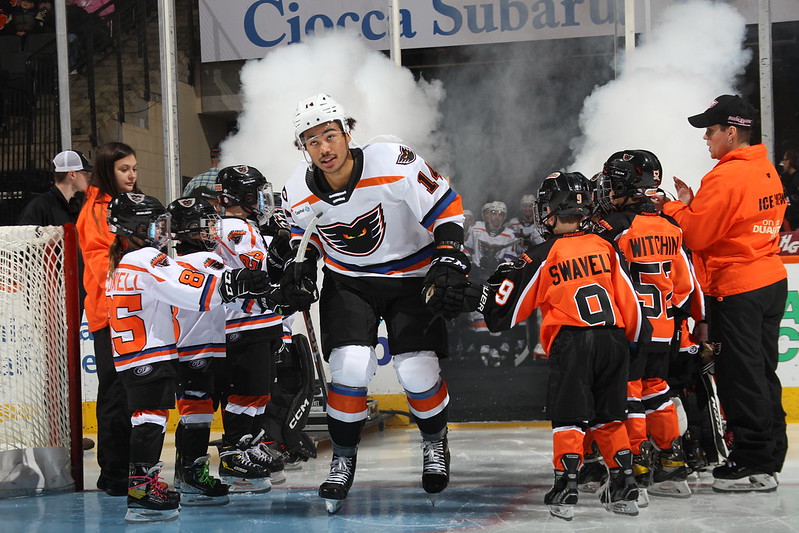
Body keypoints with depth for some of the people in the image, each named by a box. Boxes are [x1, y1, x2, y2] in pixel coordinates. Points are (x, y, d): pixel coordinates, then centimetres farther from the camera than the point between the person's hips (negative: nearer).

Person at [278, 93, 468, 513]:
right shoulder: (298, 193, -14)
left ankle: (435, 441, 23)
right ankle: (343, 459, 6)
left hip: (411, 276, -2)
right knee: (351, 367, -16)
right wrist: (301, 266, -6)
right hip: (347, 281, 2)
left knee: (417, 372, -9)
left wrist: (449, 260, -23)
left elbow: (447, 207, -16)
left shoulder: (396, 166, -26)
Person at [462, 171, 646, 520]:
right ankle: (623, 488, 13)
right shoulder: (605, 247, 10)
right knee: (609, 416, 14)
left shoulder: (543, 256, -1)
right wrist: (636, 337, 23)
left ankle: (565, 488, -5)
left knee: (568, 416, 2)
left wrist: (476, 297, 21)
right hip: (613, 338, 4)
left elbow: (510, 306, 5)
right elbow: (628, 298, 11)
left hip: (571, 340, -4)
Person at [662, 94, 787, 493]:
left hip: (737, 288, -9)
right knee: (762, 372, 15)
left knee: (741, 375, -3)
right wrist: (692, 204, 8)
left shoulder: (726, 176, -18)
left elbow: (695, 235, -16)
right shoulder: (767, 171, 11)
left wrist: (672, 207, 0)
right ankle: (770, 454, 22)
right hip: (771, 280, 9)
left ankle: (753, 463, 0)